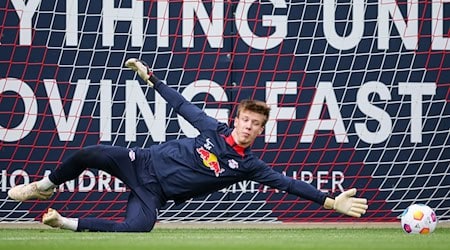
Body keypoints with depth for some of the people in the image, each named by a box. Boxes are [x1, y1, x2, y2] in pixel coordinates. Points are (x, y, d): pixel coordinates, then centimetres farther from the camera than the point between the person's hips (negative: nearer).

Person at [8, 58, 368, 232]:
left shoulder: (247, 164, -3)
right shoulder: (213, 129, -1)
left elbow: (287, 183, -8)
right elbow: (181, 104, 10)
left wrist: (330, 201, -16)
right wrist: (150, 77, 11)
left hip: (154, 194, -1)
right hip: (144, 163, 1)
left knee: (138, 228, -34)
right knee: (90, 153, -23)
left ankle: (67, 223, -13)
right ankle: (44, 187, 7)